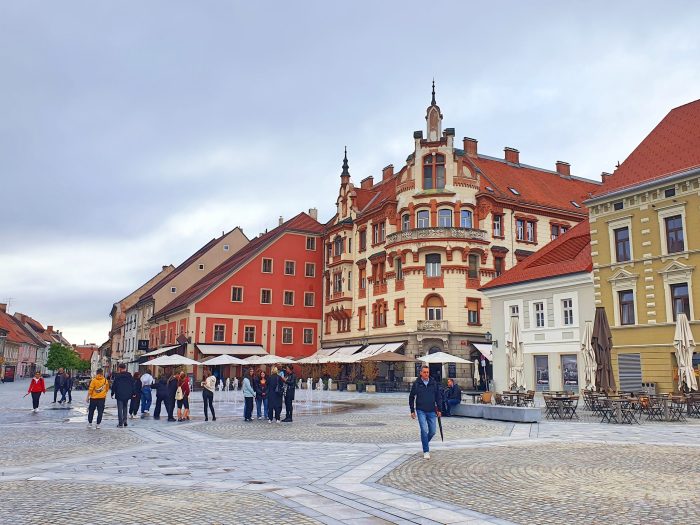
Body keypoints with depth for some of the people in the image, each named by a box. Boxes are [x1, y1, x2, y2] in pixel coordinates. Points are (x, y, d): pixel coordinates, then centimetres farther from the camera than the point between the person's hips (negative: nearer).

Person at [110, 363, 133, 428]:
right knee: (125, 408, 18)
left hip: (119, 395, -3)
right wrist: (133, 393, 14)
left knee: (120, 409, 1)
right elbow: (132, 385, 7)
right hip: (127, 395, 4)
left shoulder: (117, 376, -9)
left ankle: (121, 423, 0)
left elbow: (114, 385, -6)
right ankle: (124, 421, 12)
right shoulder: (129, 375, 2)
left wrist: (112, 393, 4)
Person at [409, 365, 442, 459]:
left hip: (431, 411, 3)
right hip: (421, 411, -3)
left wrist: (438, 409, 7)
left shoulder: (434, 383, 3)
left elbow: (438, 397, 10)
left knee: (432, 431, 5)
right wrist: (412, 411, 1)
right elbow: (411, 397, 4)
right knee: (424, 430, -11)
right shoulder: (416, 384, -3)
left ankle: (425, 442, 35)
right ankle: (426, 451, -2)